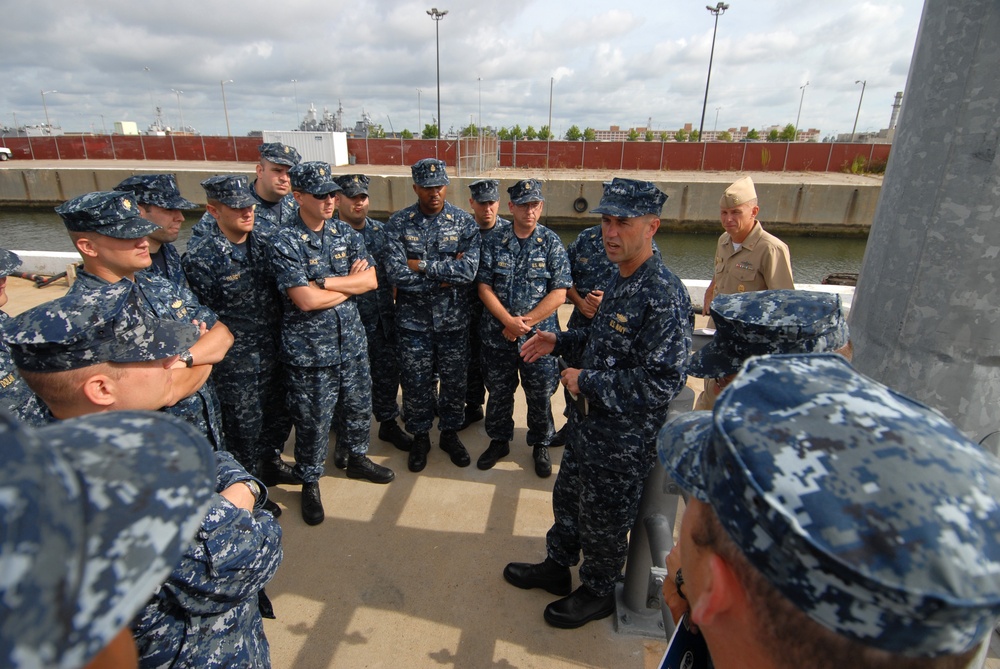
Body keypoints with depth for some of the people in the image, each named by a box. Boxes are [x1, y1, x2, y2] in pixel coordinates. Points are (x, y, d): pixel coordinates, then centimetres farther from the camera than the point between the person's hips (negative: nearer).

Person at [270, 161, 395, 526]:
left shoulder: (346, 233, 3)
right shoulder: (285, 243, -13)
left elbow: (371, 280, -6)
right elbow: (306, 300, -22)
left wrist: (325, 282, -17)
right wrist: (350, 283, -10)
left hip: (352, 341, 5)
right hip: (310, 350, -5)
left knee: (358, 406, 20)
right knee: (313, 421, 8)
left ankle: (357, 458, 45)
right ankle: (310, 482, 31)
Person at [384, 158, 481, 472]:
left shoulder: (464, 222, -4)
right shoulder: (398, 223, -5)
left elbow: (469, 271, -18)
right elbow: (397, 274, -16)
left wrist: (423, 265, -17)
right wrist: (446, 275, -15)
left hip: (454, 319, 1)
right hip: (413, 320, 0)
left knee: (454, 381, 13)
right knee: (415, 384, 11)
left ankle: (450, 433, 36)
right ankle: (420, 437, 33)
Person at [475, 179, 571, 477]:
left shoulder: (552, 243, -4)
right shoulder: (494, 242, 0)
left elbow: (559, 294, -9)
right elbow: (484, 287, -3)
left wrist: (524, 322, -14)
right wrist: (508, 320, -15)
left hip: (539, 335, -1)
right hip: (497, 335, 2)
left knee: (540, 396, 10)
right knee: (498, 392, 16)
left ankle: (541, 445, 33)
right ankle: (499, 441, 37)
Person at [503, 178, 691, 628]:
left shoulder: (663, 295, -26)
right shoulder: (621, 282, 4)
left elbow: (662, 382, -30)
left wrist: (587, 382, -22)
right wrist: (560, 342, 6)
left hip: (623, 439, -9)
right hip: (590, 422, 9)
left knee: (603, 522, 14)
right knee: (567, 497, 25)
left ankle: (597, 593, 41)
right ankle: (556, 567, 49)